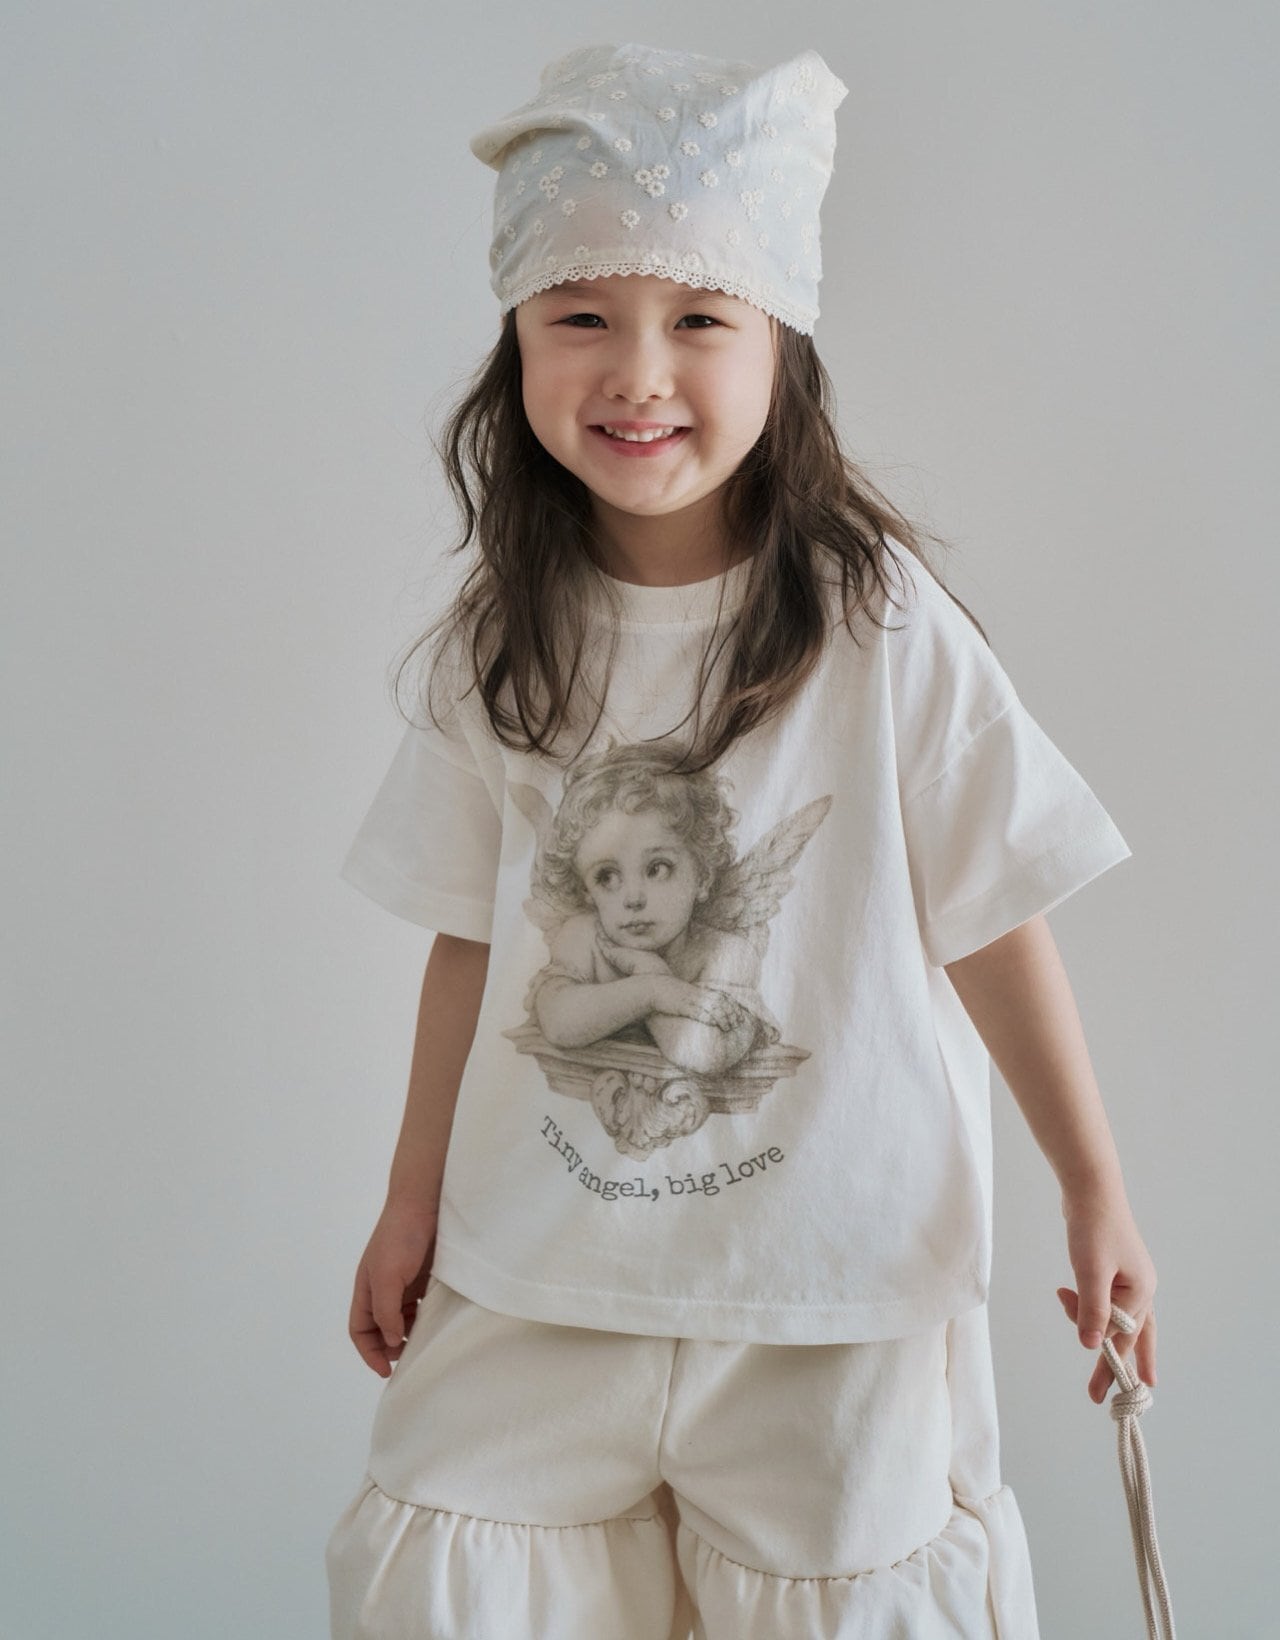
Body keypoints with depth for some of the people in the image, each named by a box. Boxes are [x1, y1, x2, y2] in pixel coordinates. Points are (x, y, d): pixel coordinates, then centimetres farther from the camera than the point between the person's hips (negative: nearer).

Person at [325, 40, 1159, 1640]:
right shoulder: (500, 641, -1)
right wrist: (415, 1202, 11)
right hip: (540, 1264, 3)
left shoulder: (878, 620, -12)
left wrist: (1096, 1192, -5)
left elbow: (993, 921, -7)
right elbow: (475, 939, 6)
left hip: (834, 1274, -3)